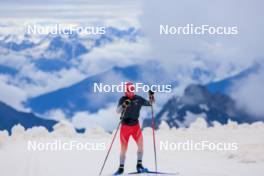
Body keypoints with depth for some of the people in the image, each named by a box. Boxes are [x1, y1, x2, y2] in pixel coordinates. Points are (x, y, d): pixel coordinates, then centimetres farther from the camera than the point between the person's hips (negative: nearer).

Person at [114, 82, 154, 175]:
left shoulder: (138, 99, -1)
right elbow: (118, 111, -20)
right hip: (125, 126, -2)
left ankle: (139, 165, -5)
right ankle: (121, 168, 15)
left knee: (140, 144, -14)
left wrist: (151, 97, -12)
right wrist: (124, 105, -40)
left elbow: (150, 103, 8)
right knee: (123, 148, 3)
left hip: (135, 125, 2)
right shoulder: (123, 99, -8)